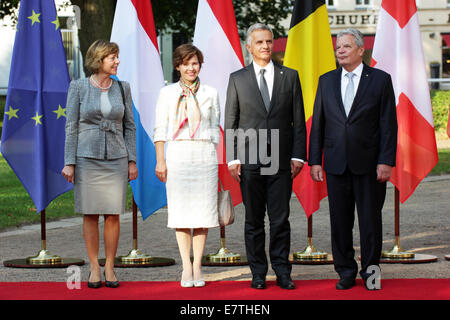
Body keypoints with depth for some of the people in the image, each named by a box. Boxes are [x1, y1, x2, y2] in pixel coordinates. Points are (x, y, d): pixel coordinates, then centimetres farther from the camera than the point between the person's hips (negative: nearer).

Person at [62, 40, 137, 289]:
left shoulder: (122, 88, 6)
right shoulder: (78, 87, -1)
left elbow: (129, 126, 10)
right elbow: (71, 126, -1)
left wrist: (132, 161, 5)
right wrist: (69, 162, -5)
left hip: (116, 159, 2)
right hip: (87, 158, -2)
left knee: (113, 214, 0)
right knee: (90, 214, 2)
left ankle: (109, 268, 10)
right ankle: (94, 267, 11)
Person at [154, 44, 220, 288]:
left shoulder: (210, 94, 9)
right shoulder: (168, 93, 6)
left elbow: (215, 129, 13)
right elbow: (160, 129, 4)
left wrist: (212, 157, 7)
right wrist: (160, 160, -3)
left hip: (204, 155, 1)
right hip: (177, 154, -1)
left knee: (203, 209, -1)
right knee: (181, 210, -3)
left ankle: (197, 266, 5)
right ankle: (186, 266, 0)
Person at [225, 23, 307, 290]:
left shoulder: (290, 77, 8)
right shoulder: (237, 79, 7)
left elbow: (298, 120, 7)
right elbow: (231, 122, 6)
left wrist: (298, 156, 0)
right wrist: (232, 158, -2)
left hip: (281, 160, 0)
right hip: (250, 160, 0)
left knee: (281, 219, 0)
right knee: (254, 220, 5)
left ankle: (282, 272, 8)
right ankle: (258, 273, 12)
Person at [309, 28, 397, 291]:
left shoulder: (381, 80, 1)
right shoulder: (327, 81, 10)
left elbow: (389, 124, -2)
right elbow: (318, 124, 10)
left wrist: (386, 161, -9)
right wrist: (315, 160, 3)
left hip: (369, 164, -3)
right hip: (336, 163, 3)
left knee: (370, 219, 3)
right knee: (340, 220, 5)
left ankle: (371, 271, 15)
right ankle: (346, 271, 16)